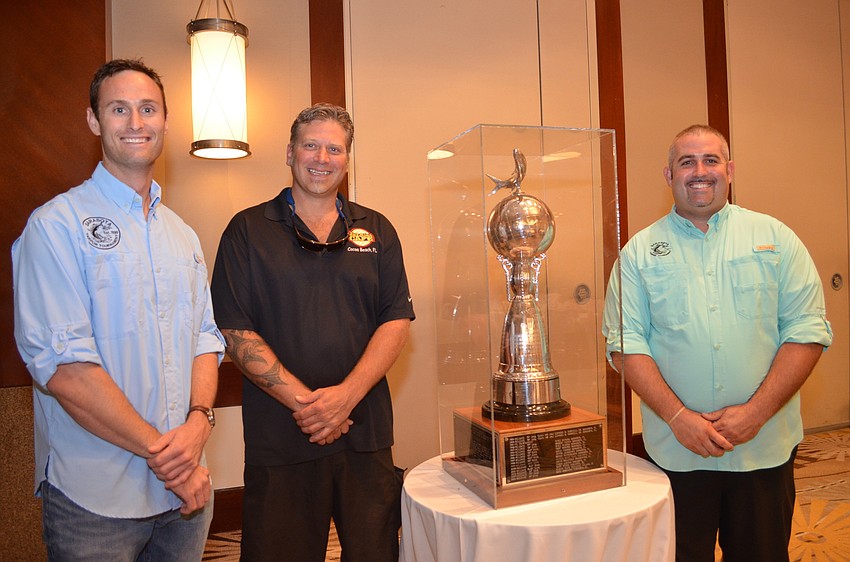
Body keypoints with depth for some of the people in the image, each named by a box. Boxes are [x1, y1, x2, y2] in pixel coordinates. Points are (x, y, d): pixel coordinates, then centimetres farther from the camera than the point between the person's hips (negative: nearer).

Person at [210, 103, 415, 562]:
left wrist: (346, 395, -11)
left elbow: (397, 320, 2)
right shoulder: (248, 231, 2)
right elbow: (235, 332, -4)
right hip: (279, 440, -2)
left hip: (366, 435, 2)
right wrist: (302, 400, -13)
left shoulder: (376, 231, 9)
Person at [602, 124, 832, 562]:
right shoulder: (640, 251, 1)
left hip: (765, 446, 1)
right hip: (675, 449, 0)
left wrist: (755, 411, -11)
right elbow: (625, 344, -4)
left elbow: (809, 330, -2)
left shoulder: (775, 238, 3)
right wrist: (678, 416, -14)